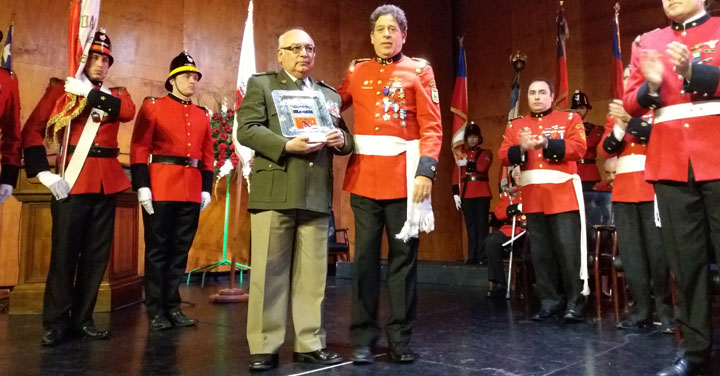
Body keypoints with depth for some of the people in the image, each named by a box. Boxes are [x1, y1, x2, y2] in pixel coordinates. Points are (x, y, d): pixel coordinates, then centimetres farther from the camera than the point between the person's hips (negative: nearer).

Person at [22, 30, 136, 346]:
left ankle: (82, 319, 17)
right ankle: (57, 322, 9)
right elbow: (32, 131, -1)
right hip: (72, 178, -3)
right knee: (64, 251, -2)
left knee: (98, 252, 6)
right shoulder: (60, 88, 6)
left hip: (107, 181, 3)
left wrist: (90, 92, -14)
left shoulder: (116, 94, 14)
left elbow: (128, 112, -10)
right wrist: (44, 172, -11)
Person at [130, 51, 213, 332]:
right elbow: (139, 148, -4)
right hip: (160, 188, -4)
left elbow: (207, 155, 15)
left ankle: (173, 307, 18)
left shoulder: (202, 115, 16)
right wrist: (142, 186, -12)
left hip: (192, 191, 5)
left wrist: (206, 188, 8)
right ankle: (156, 310, 11)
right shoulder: (152, 106, 3)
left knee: (181, 250, 9)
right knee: (157, 249, 2)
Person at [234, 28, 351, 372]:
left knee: (313, 274, 6)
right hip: (274, 192, -4)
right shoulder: (261, 84, 9)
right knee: (269, 272, 0)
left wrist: (341, 139, -4)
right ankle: (264, 347, 10)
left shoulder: (329, 94, 21)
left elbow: (343, 139, 21)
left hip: (317, 195, 4)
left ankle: (310, 344, 17)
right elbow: (246, 129, -4)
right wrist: (287, 145, -17)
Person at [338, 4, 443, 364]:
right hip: (364, 175, 2)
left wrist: (426, 170, -13)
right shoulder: (356, 71, 13)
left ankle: (400, 337, 17)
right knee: (365, 256, 4)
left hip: (405, 176, -1)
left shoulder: (419, 70, 5)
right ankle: (363, 337, 16)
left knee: (403, 255, 4)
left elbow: (432, 126, -2)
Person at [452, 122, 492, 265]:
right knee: (470, 225, 5)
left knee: (481, 224, -4)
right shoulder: (462, 154, 15)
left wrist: (467, 164, -7)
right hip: (466, 193, 3)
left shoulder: (486, 152, 8)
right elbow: (456, 174, 8)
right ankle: (472, 256, 9)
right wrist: (455, 193, -1)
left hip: (482, 193, -3)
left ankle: (482, 256, -2)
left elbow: (483, 167, -13)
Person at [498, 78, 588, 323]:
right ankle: (550, 301, 16)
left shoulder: (570, 118, 7)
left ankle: (575, 303, 7)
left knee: (568, 250, -4)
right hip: (533, 197, 3)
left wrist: (547, 143, -20)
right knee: (541, 253, 6)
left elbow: (579, 148, -8)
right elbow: (504, 155, 3)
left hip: (563, 195, -3)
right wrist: (521, 148, -17)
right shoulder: (516, 125, 14)